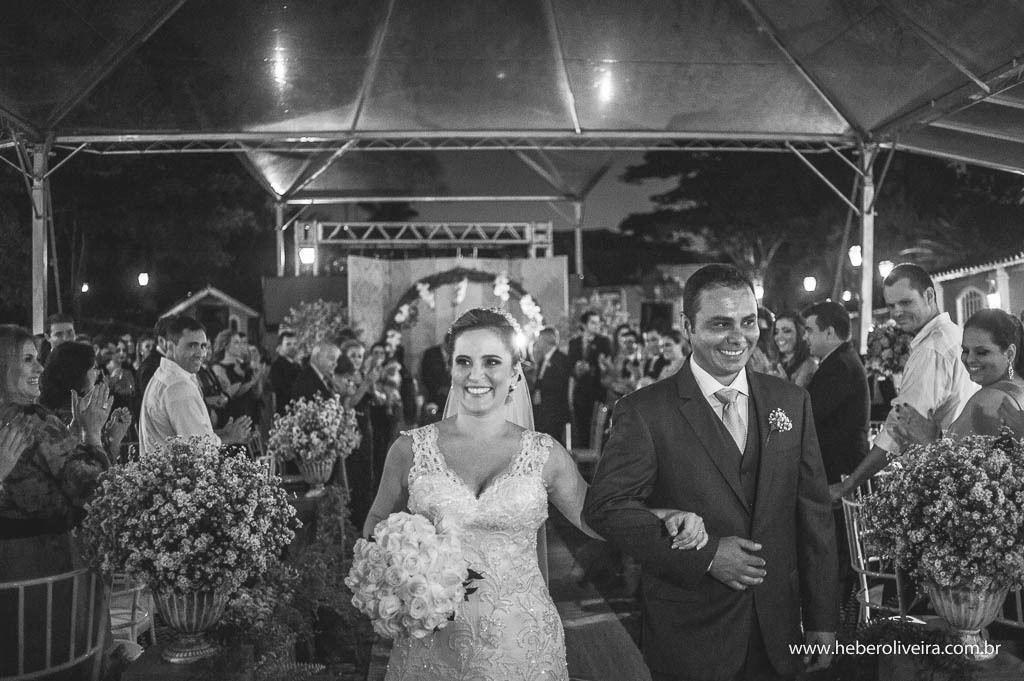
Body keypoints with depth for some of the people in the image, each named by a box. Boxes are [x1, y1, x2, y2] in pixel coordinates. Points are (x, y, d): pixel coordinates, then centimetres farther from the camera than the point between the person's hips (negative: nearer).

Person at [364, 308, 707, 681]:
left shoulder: (544, 454, -1)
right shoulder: (410, 449, -2)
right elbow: (376, 525, 11)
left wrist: (665, 518, -9)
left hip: (521, 644, 0)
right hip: (433, 646, 0)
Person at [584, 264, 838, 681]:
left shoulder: (792, 402, 4)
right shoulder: (644, 412, -10)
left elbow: (814, 515, 5)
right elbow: (605, 506, -15)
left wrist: (822, 619, 5)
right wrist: (704, 555, -20)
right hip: (688, 633, -4)